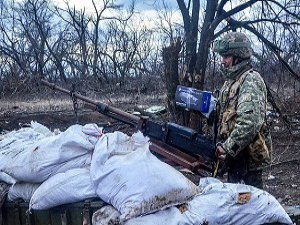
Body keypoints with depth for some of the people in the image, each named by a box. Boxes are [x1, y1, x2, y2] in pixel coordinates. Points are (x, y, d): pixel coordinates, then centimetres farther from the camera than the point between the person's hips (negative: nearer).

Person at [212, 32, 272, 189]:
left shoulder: (251, 80, -16)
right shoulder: (230, 81, 15)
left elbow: (250, 122, -28)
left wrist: (227, 147, -24)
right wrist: (220, 144, 14)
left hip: (248, 156, -9)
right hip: (233, 153, 10)